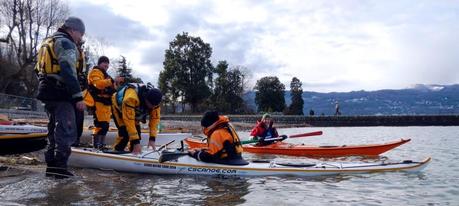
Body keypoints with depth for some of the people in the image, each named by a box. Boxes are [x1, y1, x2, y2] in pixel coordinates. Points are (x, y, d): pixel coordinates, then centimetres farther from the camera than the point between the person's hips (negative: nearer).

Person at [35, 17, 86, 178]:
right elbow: (69, 72, -21)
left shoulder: (48, 42, 23)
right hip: (60, 94, -10)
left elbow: (39, 70, 25)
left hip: (47, 93, 10)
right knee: (67, 129, -8)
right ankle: (60, 166, -11)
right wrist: (78, 96, -23)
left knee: (54, 129, 16)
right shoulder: (65, 43, -9)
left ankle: (51, 165, 19)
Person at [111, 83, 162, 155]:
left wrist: (152, 138, -26)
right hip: (118, 107, -5)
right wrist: (136, 142, -43)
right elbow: (128, 120, -43)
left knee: (137, 133, -4)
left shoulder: (154, 99, -27)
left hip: (135, 110, 5)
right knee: (125, 133, -20)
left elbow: (155, 118, -20)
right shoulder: (131, 97, -45)